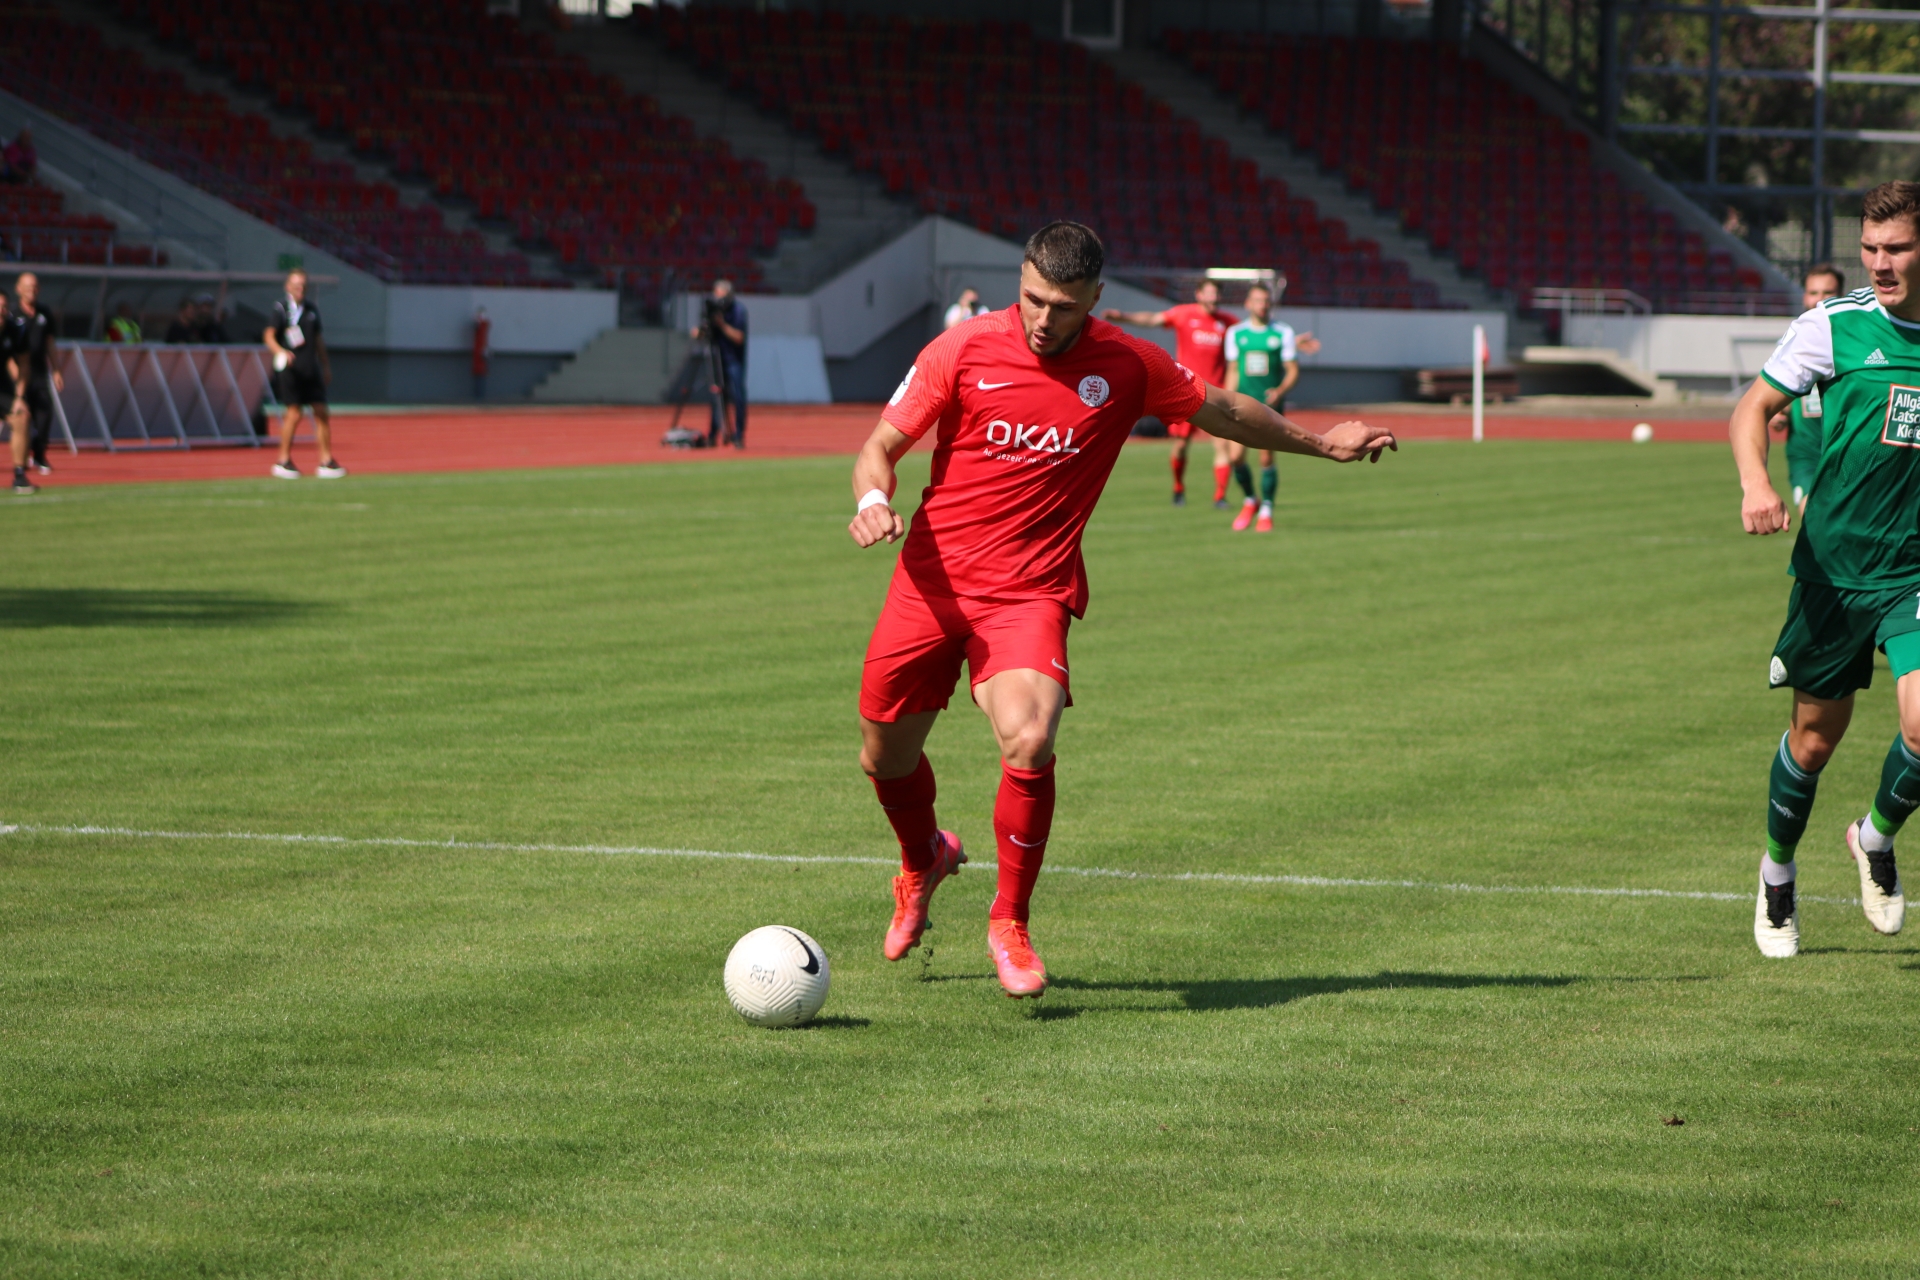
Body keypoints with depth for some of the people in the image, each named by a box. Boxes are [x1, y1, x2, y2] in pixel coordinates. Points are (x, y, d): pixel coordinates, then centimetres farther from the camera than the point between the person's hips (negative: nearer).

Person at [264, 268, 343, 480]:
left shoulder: (312, 309, 15)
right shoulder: (281, 308, -2)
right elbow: (269, 336, -8)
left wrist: (325, 365, 21)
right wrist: (281, 351, -27)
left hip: (312, 369, 6)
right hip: (292, 368, -6)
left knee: (321, 412, 2)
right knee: (294, 413, -8)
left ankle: (326, 461, 6)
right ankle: (284, 461, 4)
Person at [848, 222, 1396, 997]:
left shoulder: (1127, 366, -3)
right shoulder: (964, 350, -6)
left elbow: (1219, 410, 17)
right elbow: (881, 446, 1)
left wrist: (1319, 443, 24)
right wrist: (872, 500, -21)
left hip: (1031, 591, -1)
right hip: (932, 578, 1)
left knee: (1028, 742, -26)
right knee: (886, 758, 10)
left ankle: (1009, 925, -5)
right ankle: (924, 862, 47)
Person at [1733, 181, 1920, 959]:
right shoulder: (1834, 326, -5)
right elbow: (1755, 407, 0)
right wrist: (1755, 481, -19)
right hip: (1832, 566, 0)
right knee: (1814, 739, 9)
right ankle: (1777, 875, 36)